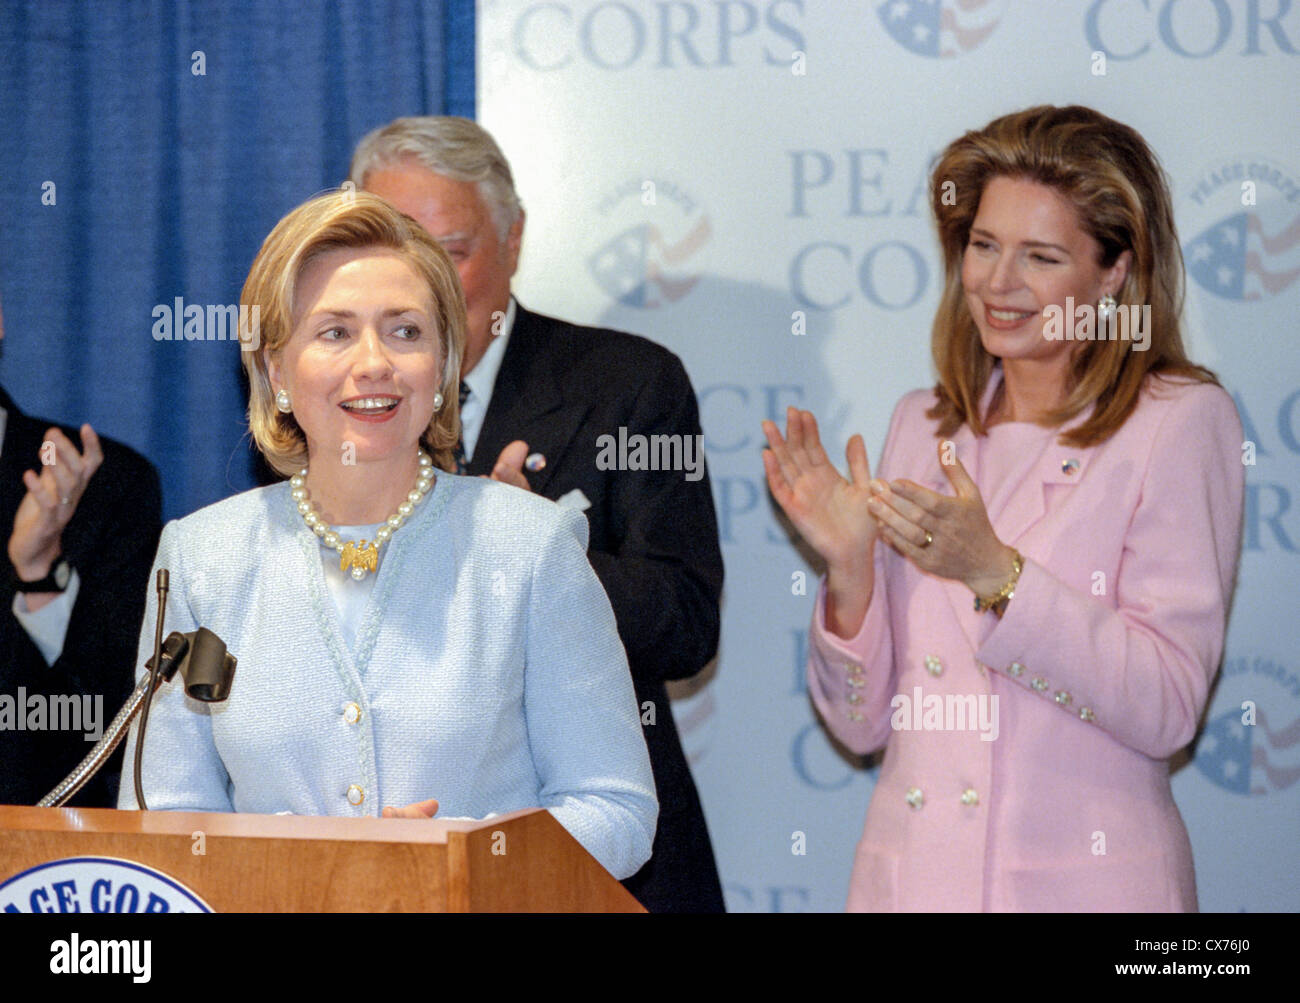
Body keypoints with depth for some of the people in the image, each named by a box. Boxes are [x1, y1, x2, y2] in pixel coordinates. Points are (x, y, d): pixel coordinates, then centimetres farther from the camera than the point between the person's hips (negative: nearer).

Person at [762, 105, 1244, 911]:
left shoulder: (1181, 421, -5)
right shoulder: (923, 425, 8)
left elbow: (1168, 708, -14)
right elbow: (862, 724, 7)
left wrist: (994, 575, -22)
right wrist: (850, 569, -9)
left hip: (1082, 879, -4)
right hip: (909, 869, 4)